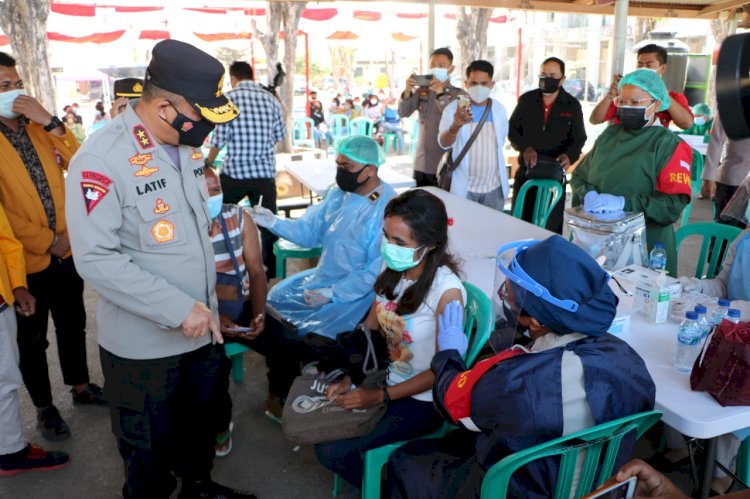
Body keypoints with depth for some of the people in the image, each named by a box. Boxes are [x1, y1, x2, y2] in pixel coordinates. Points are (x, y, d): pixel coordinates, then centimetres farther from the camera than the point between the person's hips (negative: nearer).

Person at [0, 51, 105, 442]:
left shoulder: (39, 128, 6)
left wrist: (50, 121, -17)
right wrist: (47, 240, -16)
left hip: (66, 250, 5)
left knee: (73, 323, 19)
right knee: (32, 339, 11)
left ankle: (80, 385, 38)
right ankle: (44, 408, 28)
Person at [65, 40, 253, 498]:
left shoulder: (187, 146, 3)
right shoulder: (101, 160, -21)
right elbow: (97, 258, -24)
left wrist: (207, 302, 14)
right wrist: (178, 309, -25)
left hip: (202, 328, 7)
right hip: (144, 343, -6)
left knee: (201, 423, 26)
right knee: (150, 449, 16)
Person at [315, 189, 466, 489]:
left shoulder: (447, 291, -26)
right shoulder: (392, 268, -7)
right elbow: (369, 329, 3)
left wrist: (380, 396, -18)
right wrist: (349, 377, -10)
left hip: (419, 400, -6)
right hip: (383, 376, 6)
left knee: (330, 450, -12)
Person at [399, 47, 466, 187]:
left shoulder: (459, 94, -4)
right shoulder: (421, 90, 6)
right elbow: (403, 113, 0)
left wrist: (440, 92, -28)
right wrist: (407, 91, -18)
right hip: (422, 164, 4)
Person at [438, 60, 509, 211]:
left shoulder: (499, 109, 2)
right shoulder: (453, 108, -10)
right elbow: (443, 143, -27)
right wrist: (455, 126, -46)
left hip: (495, 187, 4)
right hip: (463, 188, -3)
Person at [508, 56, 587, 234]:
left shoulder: (572, 105, 2)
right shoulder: (526, 99, 5)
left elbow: (579, 138, 2)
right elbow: (512, 129, 3)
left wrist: (569, 155, -21)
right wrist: (525, 148, -17)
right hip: (526, 171, 1)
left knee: (552, 224, 3)